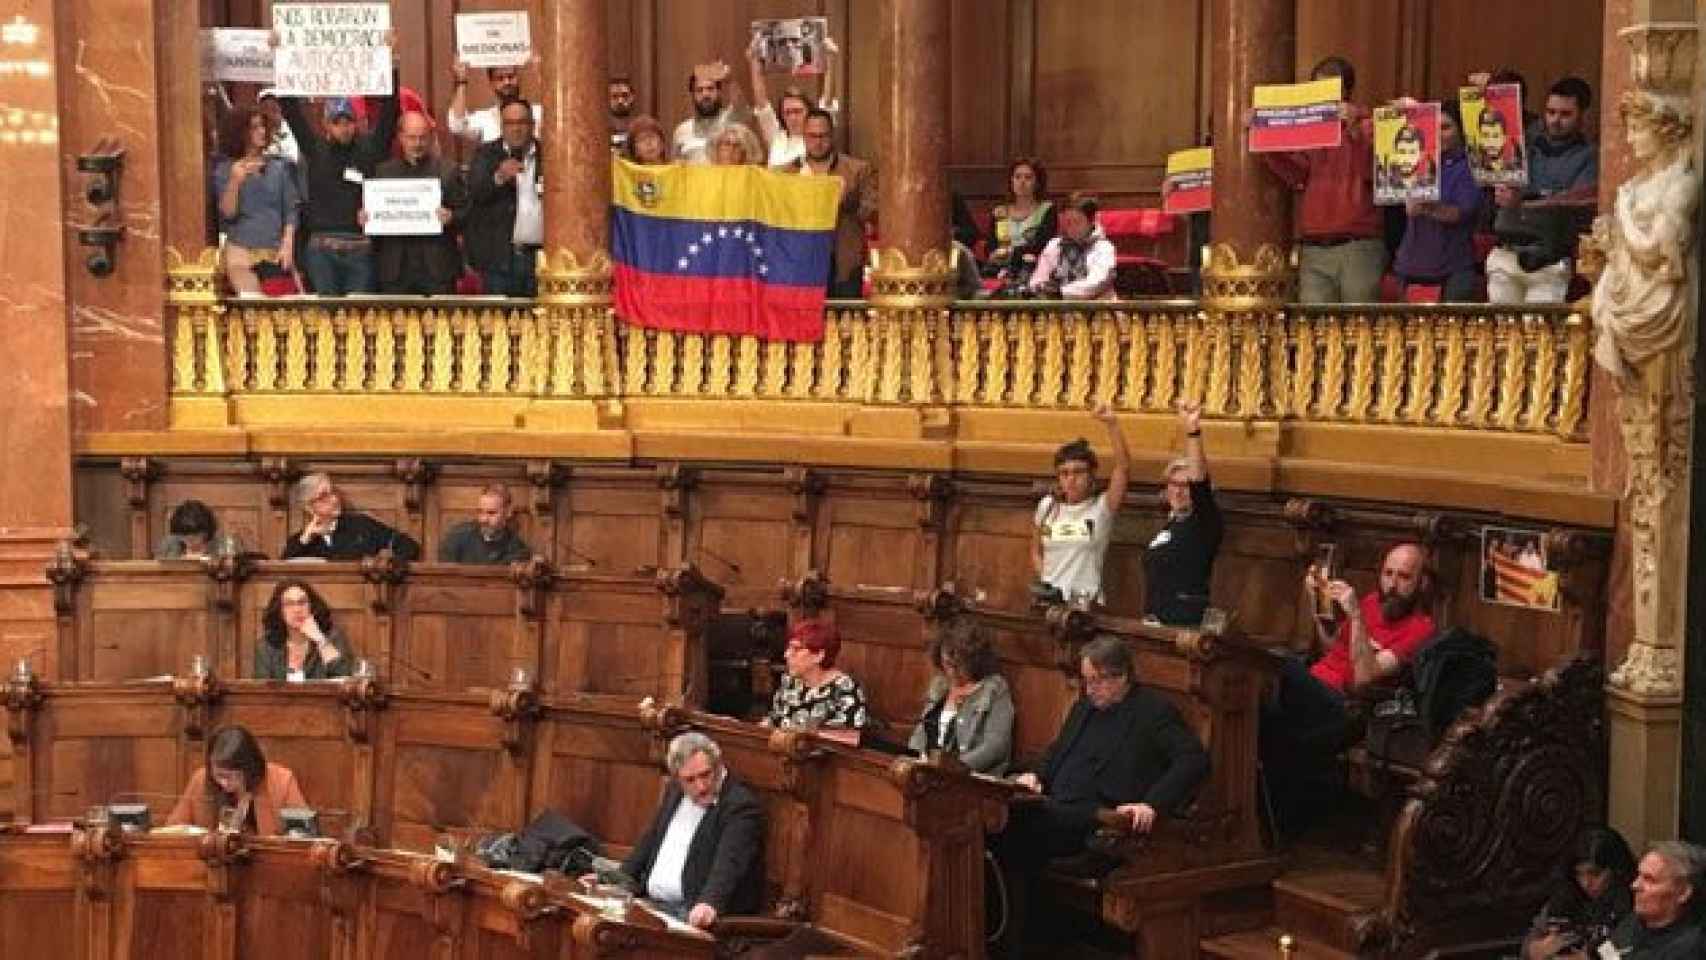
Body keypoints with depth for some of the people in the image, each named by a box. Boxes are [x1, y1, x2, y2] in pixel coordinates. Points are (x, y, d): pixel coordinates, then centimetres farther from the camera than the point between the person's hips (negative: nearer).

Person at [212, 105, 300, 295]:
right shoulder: (224, 170, 5)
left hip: (277, 252, 2)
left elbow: (291, 210, 9)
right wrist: (235, 182, -19)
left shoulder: (279, 167, 10)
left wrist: (287, 244, -5)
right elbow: (227, 213, -4)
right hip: (242, 250, -2)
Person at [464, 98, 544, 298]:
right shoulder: (486, 154, 8)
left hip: (540, 258, 0)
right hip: (499, 258, 0)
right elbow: (474, 193, -7)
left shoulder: (548, 155, 8)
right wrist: (498, 178, -24)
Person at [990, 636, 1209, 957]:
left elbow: (1195, 760, -10)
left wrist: (1153, 804, -22)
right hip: (1057, 807, 7)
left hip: (1096, 820, -7)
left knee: (1020, 825, -31)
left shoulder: (1154, 712, 1)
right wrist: (1038, 775, 14)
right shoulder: (1084, 707, 25)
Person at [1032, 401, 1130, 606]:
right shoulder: (1047, 506, 8)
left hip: (1086, 604, -4)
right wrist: (1044, 578, 1)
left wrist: (1112, 424, -25)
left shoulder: (1101, 508, -4)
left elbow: (1123, 468, -17)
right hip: (1048, 600, 4)